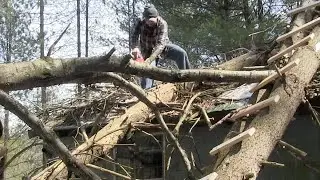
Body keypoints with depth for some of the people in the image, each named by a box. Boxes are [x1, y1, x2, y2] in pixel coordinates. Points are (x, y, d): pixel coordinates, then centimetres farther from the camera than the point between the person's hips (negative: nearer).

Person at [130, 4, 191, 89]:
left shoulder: (162, 24, -28)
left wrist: (150, 59, -50)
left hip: (163, 46, 0)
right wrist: (135, 47, -50)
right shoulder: (140, 23, -20)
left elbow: (160, 43, -37)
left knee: (181, 53, -20)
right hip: (148, 50, 1)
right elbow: (134, 38, -25)